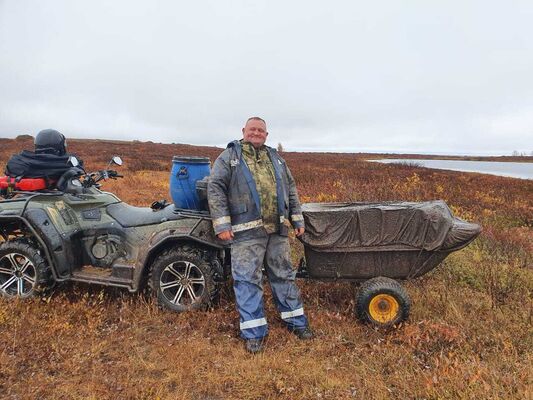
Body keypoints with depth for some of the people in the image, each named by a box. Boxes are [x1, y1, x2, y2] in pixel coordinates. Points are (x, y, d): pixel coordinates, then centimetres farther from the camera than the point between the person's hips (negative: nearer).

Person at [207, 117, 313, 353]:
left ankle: (296, 321, 28)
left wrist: (297, 220, 14)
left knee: (284, 275, 14)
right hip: (246, 232, -4)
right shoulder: (229, 157, 3)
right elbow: (215, 189, -5)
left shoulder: (276, 158, 17)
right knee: (247, 280, 1)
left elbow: (290, 189, 20)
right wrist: (222, 224, -13)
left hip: (278, 230, 4)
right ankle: (254, 332, 13)